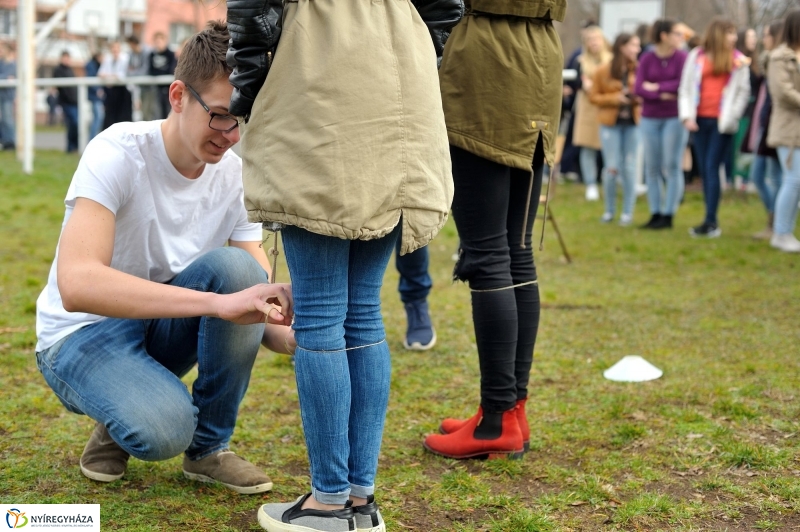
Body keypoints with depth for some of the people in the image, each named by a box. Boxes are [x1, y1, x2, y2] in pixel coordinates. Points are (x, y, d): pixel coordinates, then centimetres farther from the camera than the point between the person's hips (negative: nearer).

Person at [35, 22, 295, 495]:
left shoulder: (237, 177, -9)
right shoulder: (118, 154, -25)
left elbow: (255, 293, -9)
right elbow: (76, 285, -39)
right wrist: (217, 302, -48)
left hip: (164, 325, 5)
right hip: (84, 332, -5)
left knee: (235, 266, -27)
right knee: (162, 430, -36)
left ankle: (209, 447, -8)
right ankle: (120, 419, 4)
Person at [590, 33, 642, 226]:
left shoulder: (638, 69, 0)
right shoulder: (603, 71, -4)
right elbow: (593, 97, 0)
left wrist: (637, 97, -11)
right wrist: (614, 98, -13)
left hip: (632, 123, 1)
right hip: (611, 124, -1)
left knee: (629, 168, 3)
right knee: (612, 167, -2)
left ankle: (628, 212, 12)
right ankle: (609, 210, 16)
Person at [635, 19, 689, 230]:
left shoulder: (681, 57, -3)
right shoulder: (646, 58, 3)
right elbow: (639, 89, -5)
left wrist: (656, 87, -7)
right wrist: (662, 94, -17)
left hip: (674, 118, -3)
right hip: (650, 119, 3)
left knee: (672, 167, -1)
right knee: (652, 167, 6)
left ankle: (668, 215, 3)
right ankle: (655, 214, 14)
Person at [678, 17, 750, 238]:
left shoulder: (738, 59, 4)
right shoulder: (696, 56, 7)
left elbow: (743, 91, 3)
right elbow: (686, 88, 8)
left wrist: (731, 117, -7)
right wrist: (687, 116, -2)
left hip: (722, 121, -3)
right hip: (701, 120, 3)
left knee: (712, 168, -10)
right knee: (704, 170, 4)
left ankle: (710, 221, -9)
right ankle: (712, 221, 11)